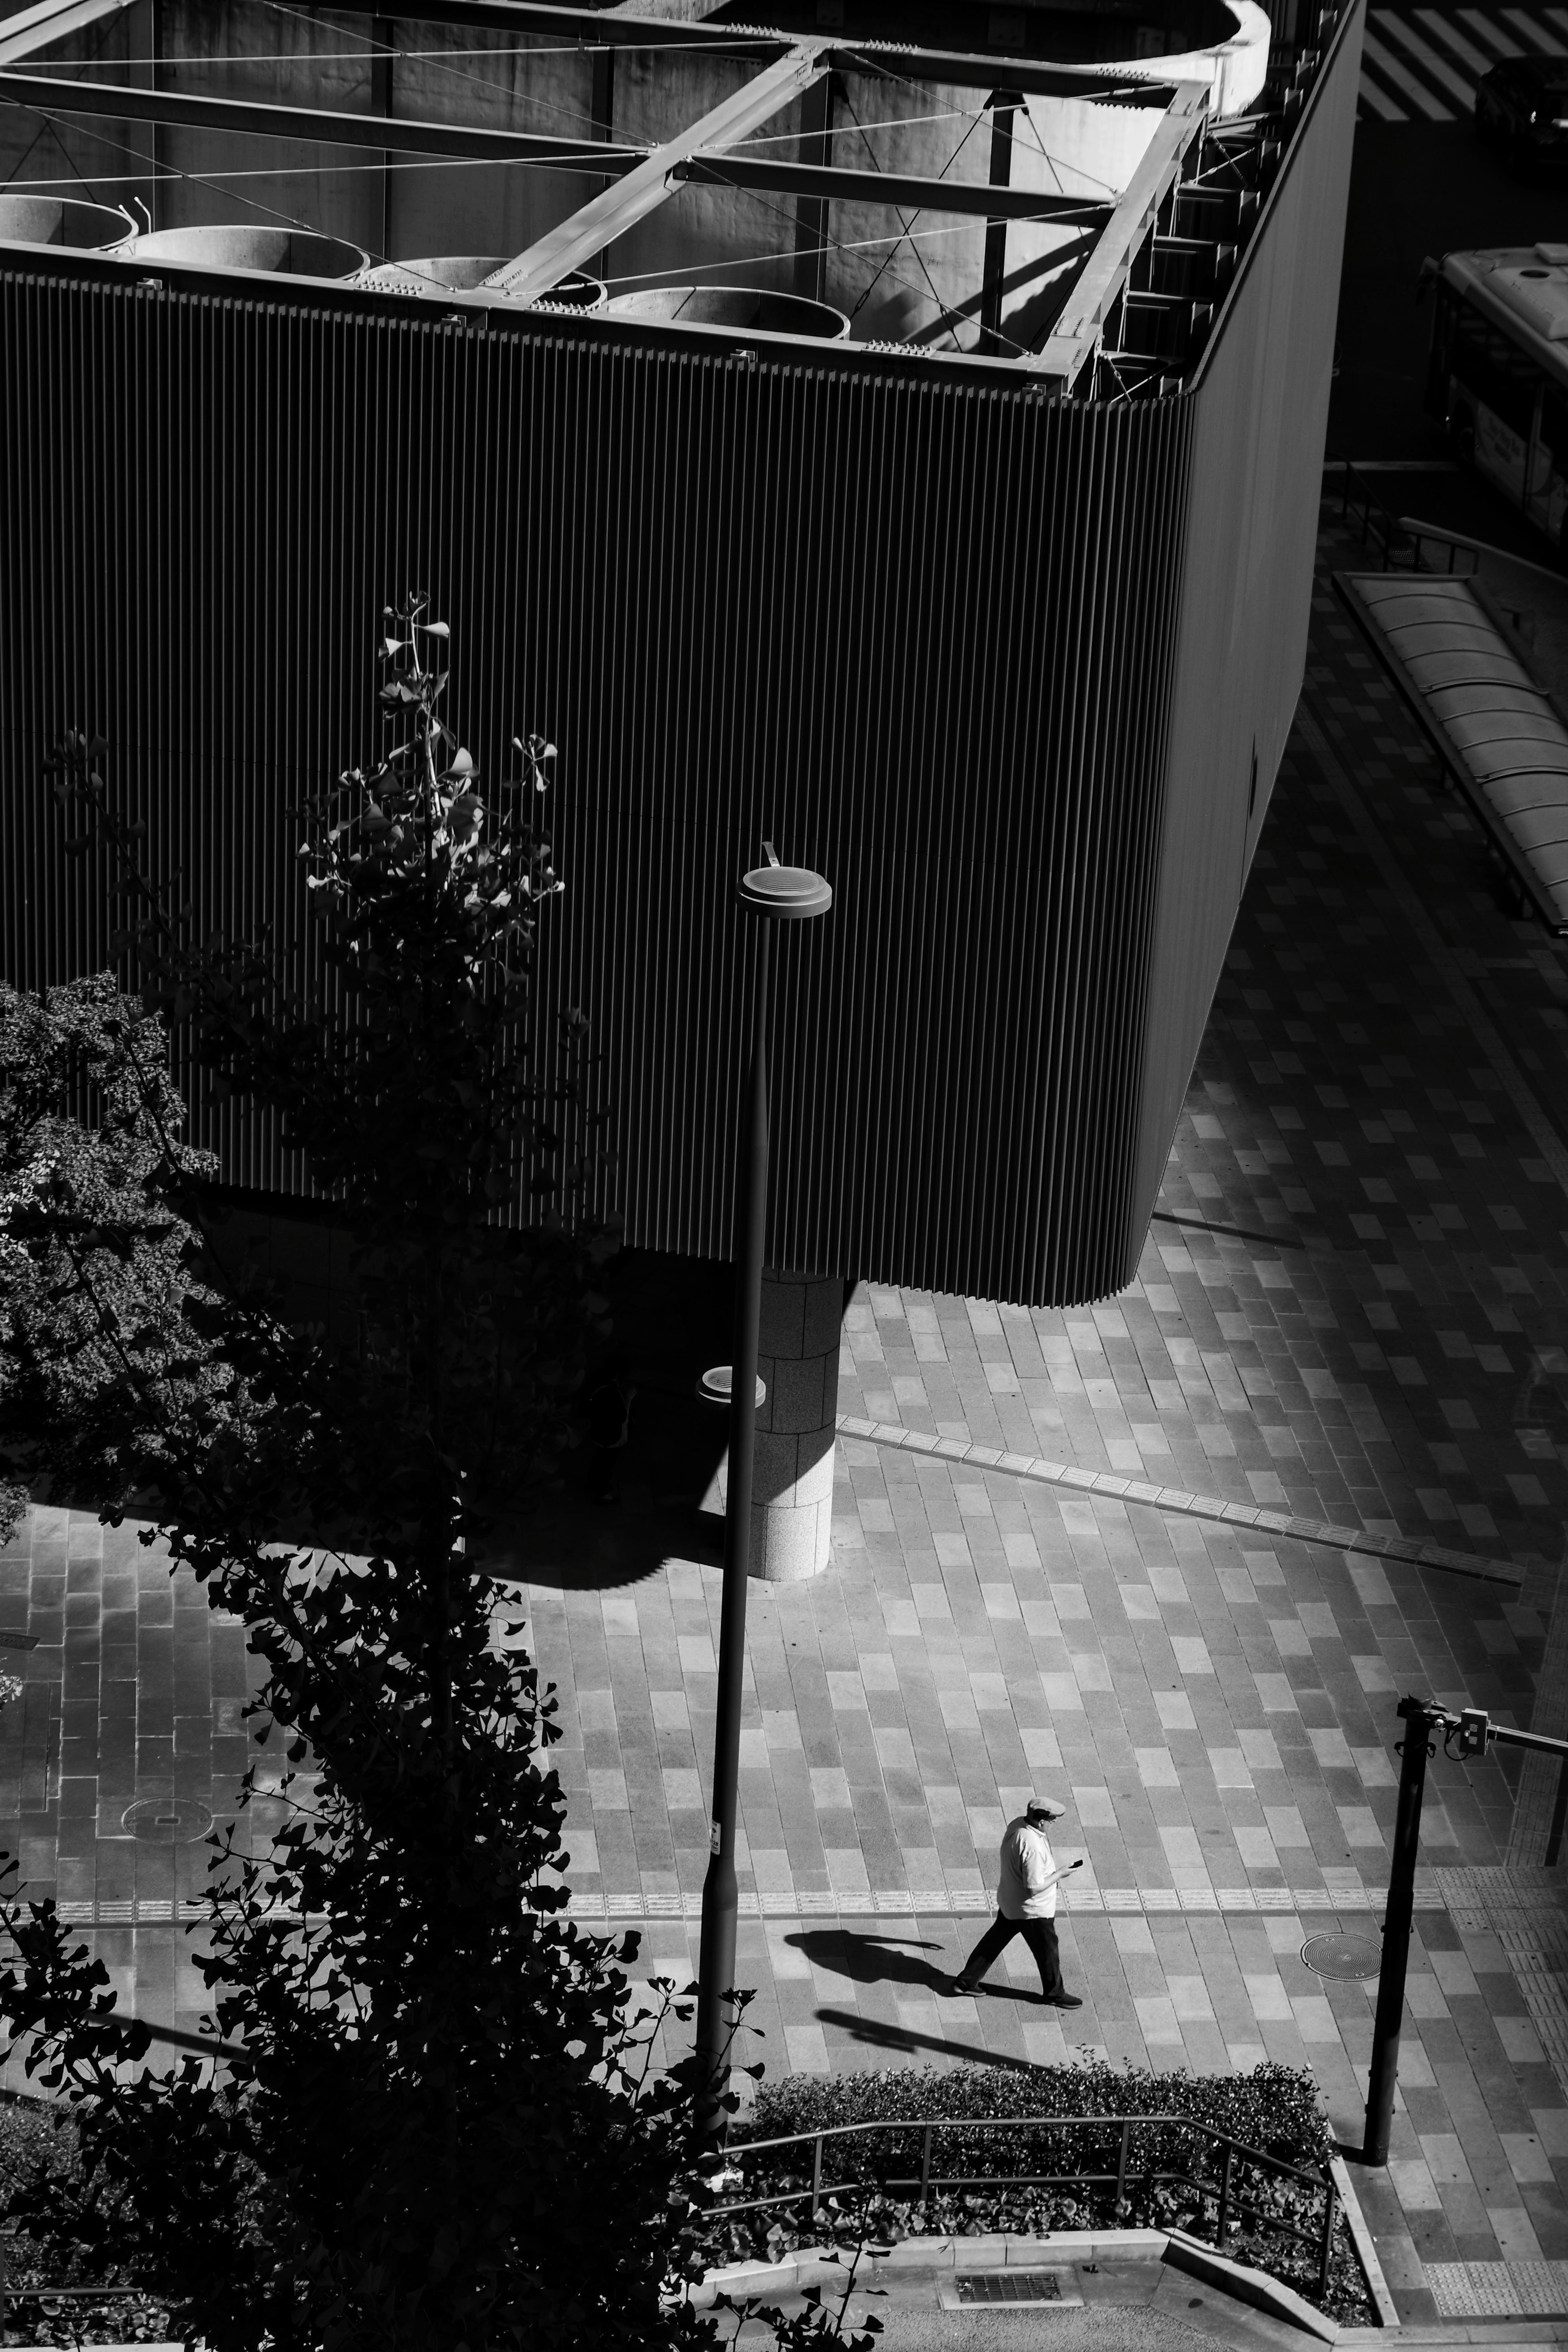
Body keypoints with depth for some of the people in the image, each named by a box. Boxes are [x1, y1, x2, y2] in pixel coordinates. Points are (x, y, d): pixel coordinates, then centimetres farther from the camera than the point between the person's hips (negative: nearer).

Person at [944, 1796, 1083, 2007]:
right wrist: (1060, 1874, -18)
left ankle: (965, 1982, 33)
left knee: (995, 1940, 24)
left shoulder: (1016, 1824, -9)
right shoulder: (1032, 1847, -36)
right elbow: (1034, 1887, -30)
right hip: (1033, 1911, -8)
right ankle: (1054, 1994, 36)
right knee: (1048, 1952, 15)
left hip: (1009, 1902, 9)